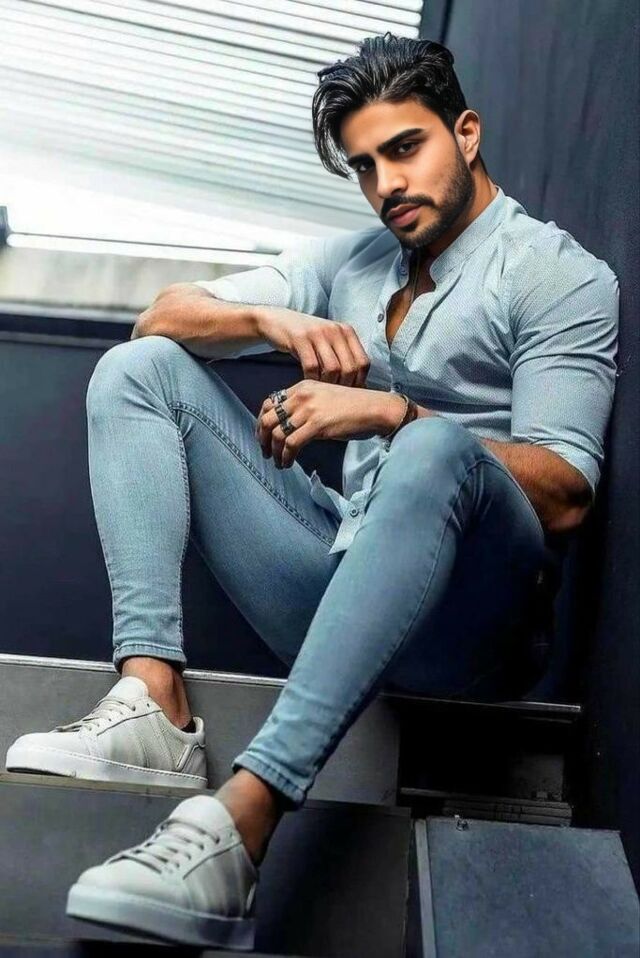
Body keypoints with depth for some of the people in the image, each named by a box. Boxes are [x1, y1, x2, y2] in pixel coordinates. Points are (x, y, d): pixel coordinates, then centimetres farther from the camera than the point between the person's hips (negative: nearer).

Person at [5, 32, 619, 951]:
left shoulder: (560, 275, 0)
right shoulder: (349, 259, 17)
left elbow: (563, 496, -13)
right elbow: (163, 314, 11)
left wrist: (390, 411, -23)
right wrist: (271, 319, -9)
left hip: (464, 618, -5)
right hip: (338, 587, 6)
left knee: (437, 448, -38)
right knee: (139, 367, 0)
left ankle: (241, 820, -45)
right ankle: (154, 702, -21)